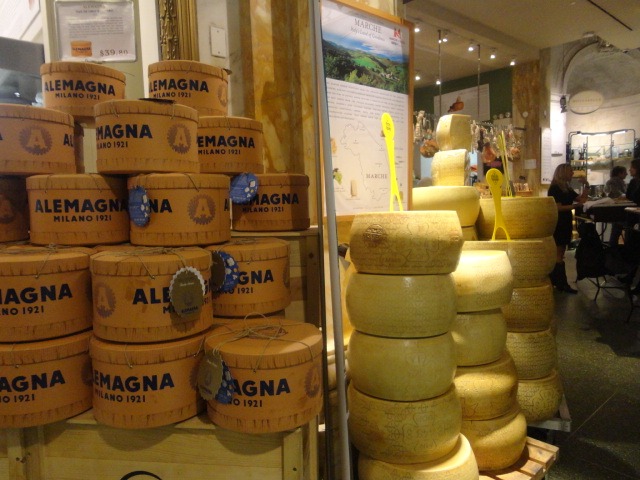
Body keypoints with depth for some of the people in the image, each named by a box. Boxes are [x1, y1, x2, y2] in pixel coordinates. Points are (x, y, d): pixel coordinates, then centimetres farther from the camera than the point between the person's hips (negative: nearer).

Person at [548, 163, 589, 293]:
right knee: (558, 255, -6)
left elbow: (581, 199, 12)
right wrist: (575, 206, -23)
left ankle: (553, 281, 19)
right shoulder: (554, 188, -12)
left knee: (558, 254, 12)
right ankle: (562, 284, -4)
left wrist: (586, 186, 4)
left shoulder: (567, 188, 15)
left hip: (565, 223, 9)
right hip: (557, 225, -9)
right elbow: (558, 207, -19)